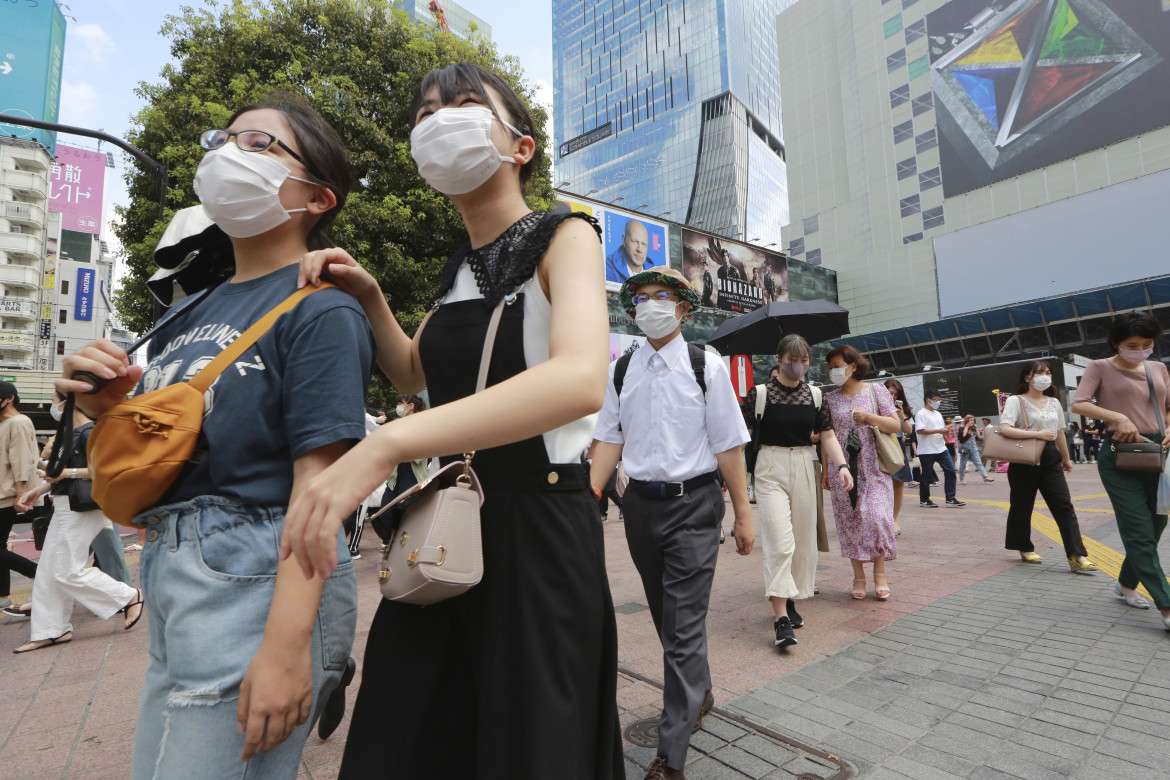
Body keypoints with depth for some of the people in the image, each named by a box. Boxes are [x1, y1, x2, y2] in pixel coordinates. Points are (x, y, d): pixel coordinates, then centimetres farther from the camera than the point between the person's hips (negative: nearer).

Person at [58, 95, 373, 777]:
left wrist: (288, 641, -24)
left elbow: (319, 478, -19)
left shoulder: (321, 310, -11)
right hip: (168, 569, 8)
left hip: (257, 580, -8)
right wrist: (107, 411, -1)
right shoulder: (189, 315, 13)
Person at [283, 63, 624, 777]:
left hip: (536, 527, -6)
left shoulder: (564, 236, -8)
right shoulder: (460, 270, 12)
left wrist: (387, 445, -35)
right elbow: (414, 375, 25)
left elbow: (581, 379, -29)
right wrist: (369, 298, 8)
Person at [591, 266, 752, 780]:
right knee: (665, 616, 20)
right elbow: (609, 439, 5)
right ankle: (699, 693, 47)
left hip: (693, 505, -4)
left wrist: (743, 516, -3)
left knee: (683, 626, -2)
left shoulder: (705, 366, -6)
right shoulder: (621, 371, 3)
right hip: (641, 502, 4)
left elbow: (728, 445, -5)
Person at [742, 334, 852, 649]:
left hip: (804, 468, 5)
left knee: (803, 537, 10)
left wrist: (841, 464, -9)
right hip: (771, 468, -5)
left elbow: (827, 434, 6)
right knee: (779, 538, -13)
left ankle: (789, 600, 28)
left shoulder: (813, 394, 7)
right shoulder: (761, 393, -5)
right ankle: (780, 617, -11)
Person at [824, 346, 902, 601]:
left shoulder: (876, 390, 4)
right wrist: (826, 469, 8)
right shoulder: (831, 398, 9)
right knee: (849, 521, 2)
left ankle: (880, 574, 6)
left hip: (873, 467, -2)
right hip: (843, 468, 2)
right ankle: (859, 577, 13)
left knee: (876, 516, -12)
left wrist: (868, 417, -15)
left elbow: (896, 425, 1)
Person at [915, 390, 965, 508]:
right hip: (927, 451, -8)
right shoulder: (921, 414, -8)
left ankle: (950, 498, 7)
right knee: (927, 475, 1)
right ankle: (924, 500, 13)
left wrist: (946, 431, 1)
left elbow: (942, 429, 25)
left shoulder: (938, 414, 19)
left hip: (941, 448, 8)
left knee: (950, 471, 0)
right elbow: (920, 430, -19)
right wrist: (938, 430, -19)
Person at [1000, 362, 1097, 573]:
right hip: (1024, 459, -5)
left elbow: (1060, 433, 22)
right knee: (1022, 506, 5)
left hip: (1050, 459, 5)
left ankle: (1076, 555, -4)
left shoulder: (1054, 402, 13)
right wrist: (1038, 434, -23)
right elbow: (1005, 429, -20)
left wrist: (1066, 459, 27)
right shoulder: (1016, 401, -7)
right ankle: (1024, 548, 21)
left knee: (1064, 505, -4)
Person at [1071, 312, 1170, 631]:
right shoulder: (1101, 368, 0)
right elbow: (1079, 404, -12)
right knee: (1140, 532, -6)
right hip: (1120, 456, -6)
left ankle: (1127, 583, 31)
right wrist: (1118, 417, -23)